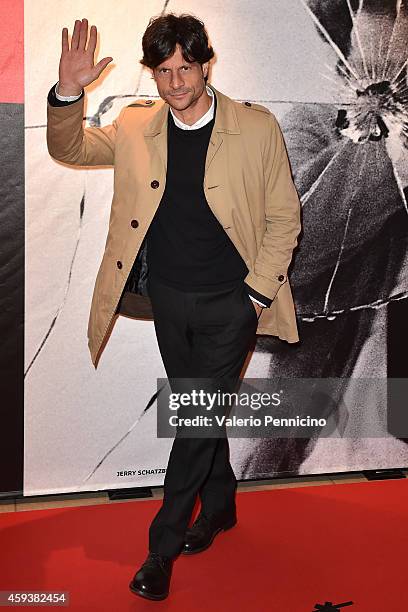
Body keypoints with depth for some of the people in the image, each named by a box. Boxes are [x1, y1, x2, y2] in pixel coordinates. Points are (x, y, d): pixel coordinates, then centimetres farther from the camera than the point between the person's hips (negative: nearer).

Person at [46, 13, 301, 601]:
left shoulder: (258, 129, -10)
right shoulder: (135, 126, -2)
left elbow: (284, 217, -4)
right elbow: (68, 150, 5)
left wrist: (259, 292, -9)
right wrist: (68, 93, -14)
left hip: (230, 302, -3)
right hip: (168, 298, 3)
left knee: (200, 416, 0)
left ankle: (162, 547, 15)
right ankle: (220, 506, 41)